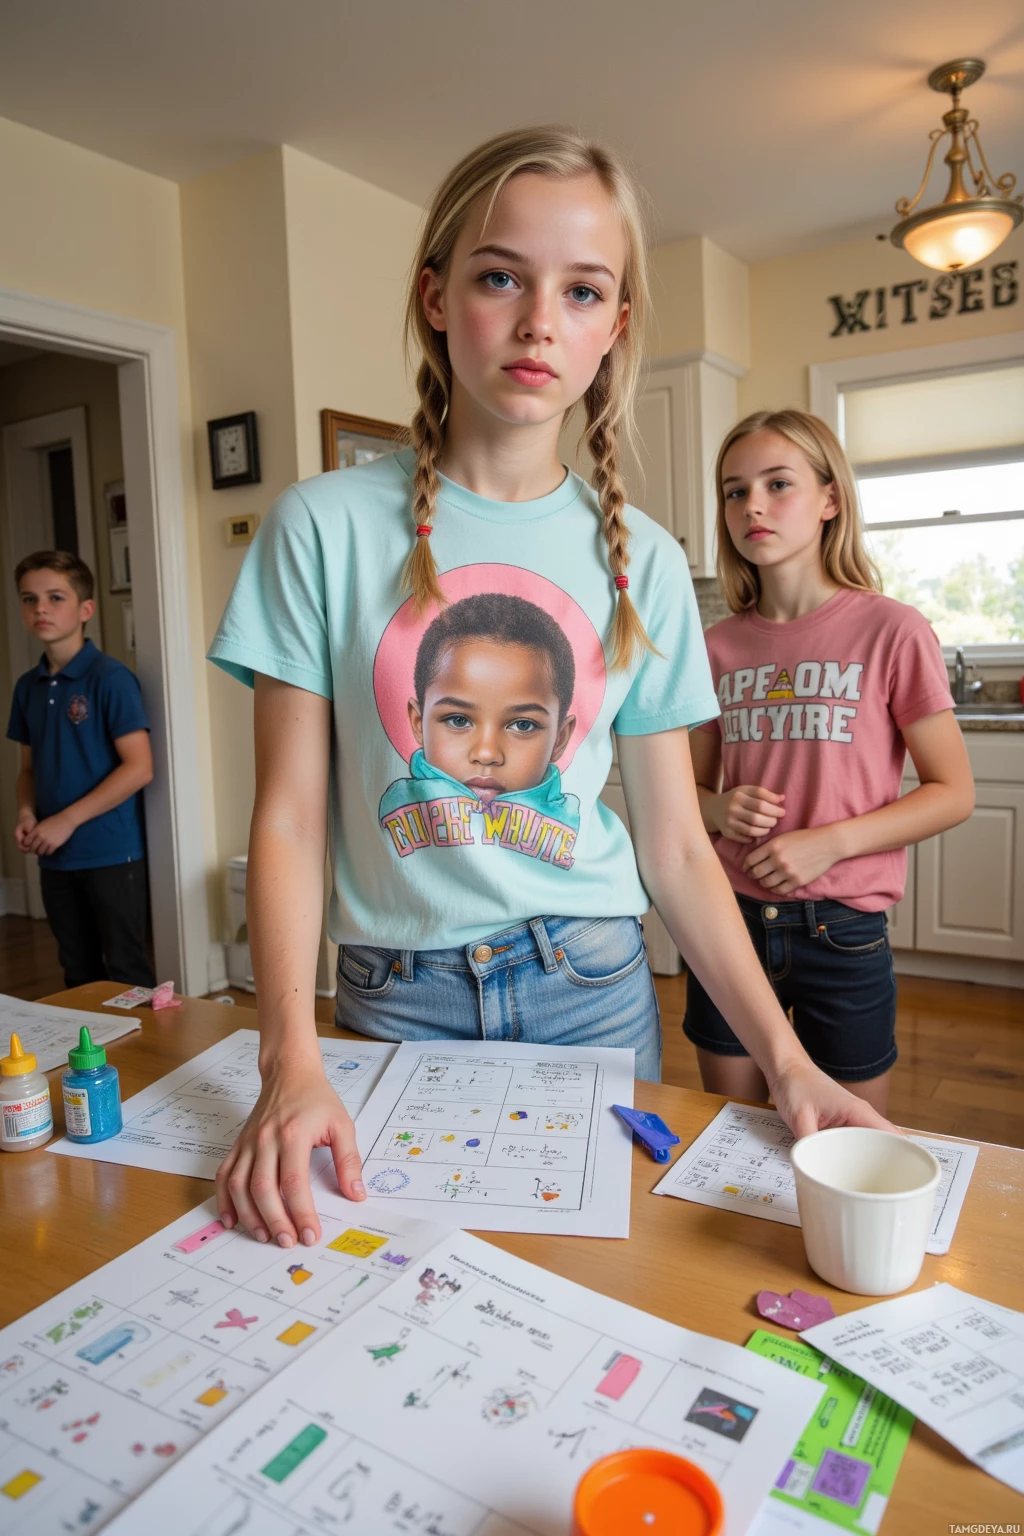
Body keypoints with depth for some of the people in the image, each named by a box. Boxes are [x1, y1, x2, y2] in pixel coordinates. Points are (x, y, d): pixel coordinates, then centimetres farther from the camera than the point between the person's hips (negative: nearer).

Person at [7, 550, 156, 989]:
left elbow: (139, 767, -16)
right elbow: (29, 767, 17)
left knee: (126, 971, 4)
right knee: (78, 973, 17)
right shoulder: (27, 686, 8)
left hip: (111, 853, -6)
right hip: (55, 857, 6)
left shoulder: (110, 677, -12)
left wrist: (67, 820, -16)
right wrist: (26, 813, -3)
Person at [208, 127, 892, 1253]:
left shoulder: (639, 559, -2)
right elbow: (290, 817, -9)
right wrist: (291, 1060, -20)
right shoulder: (326, 526, -8)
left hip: (592, 989, 2)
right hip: (397, 1000, -1)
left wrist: (786, 1061, -10)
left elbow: (675, 851, -1)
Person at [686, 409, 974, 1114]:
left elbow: (953, 793, -6)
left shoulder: (891, 631, -8)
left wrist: (830, 840, -17)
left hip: (843, 931, -3)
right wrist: (721, 809, -10)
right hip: (732, 922, 3)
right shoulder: (719, 646, 3)